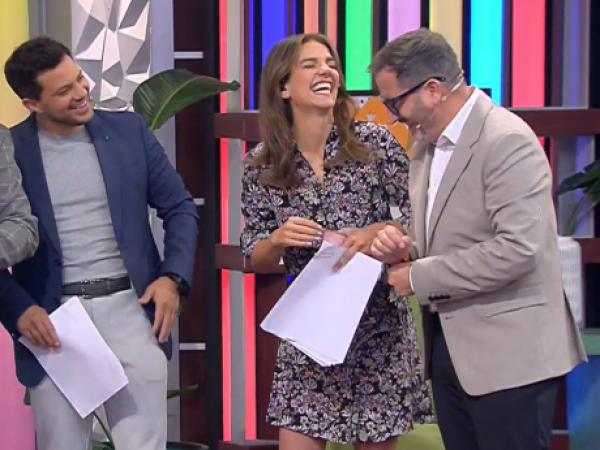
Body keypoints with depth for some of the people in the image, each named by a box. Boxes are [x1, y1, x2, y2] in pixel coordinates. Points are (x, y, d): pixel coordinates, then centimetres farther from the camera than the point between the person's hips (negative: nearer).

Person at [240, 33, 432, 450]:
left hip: (379, 324, -1)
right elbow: (256, 260, 3)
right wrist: (279, 239, -18)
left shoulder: (374, 141, -5)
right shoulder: (262, 165, -2)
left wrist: (376, 232, -20)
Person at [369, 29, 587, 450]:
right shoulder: (427, 142, 12)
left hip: (508, 352, -9)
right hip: (449, 344, 9)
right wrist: (405, 249, -2)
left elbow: (518, 248, -25)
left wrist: (419, 277, -18)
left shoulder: (507, 141, -16)